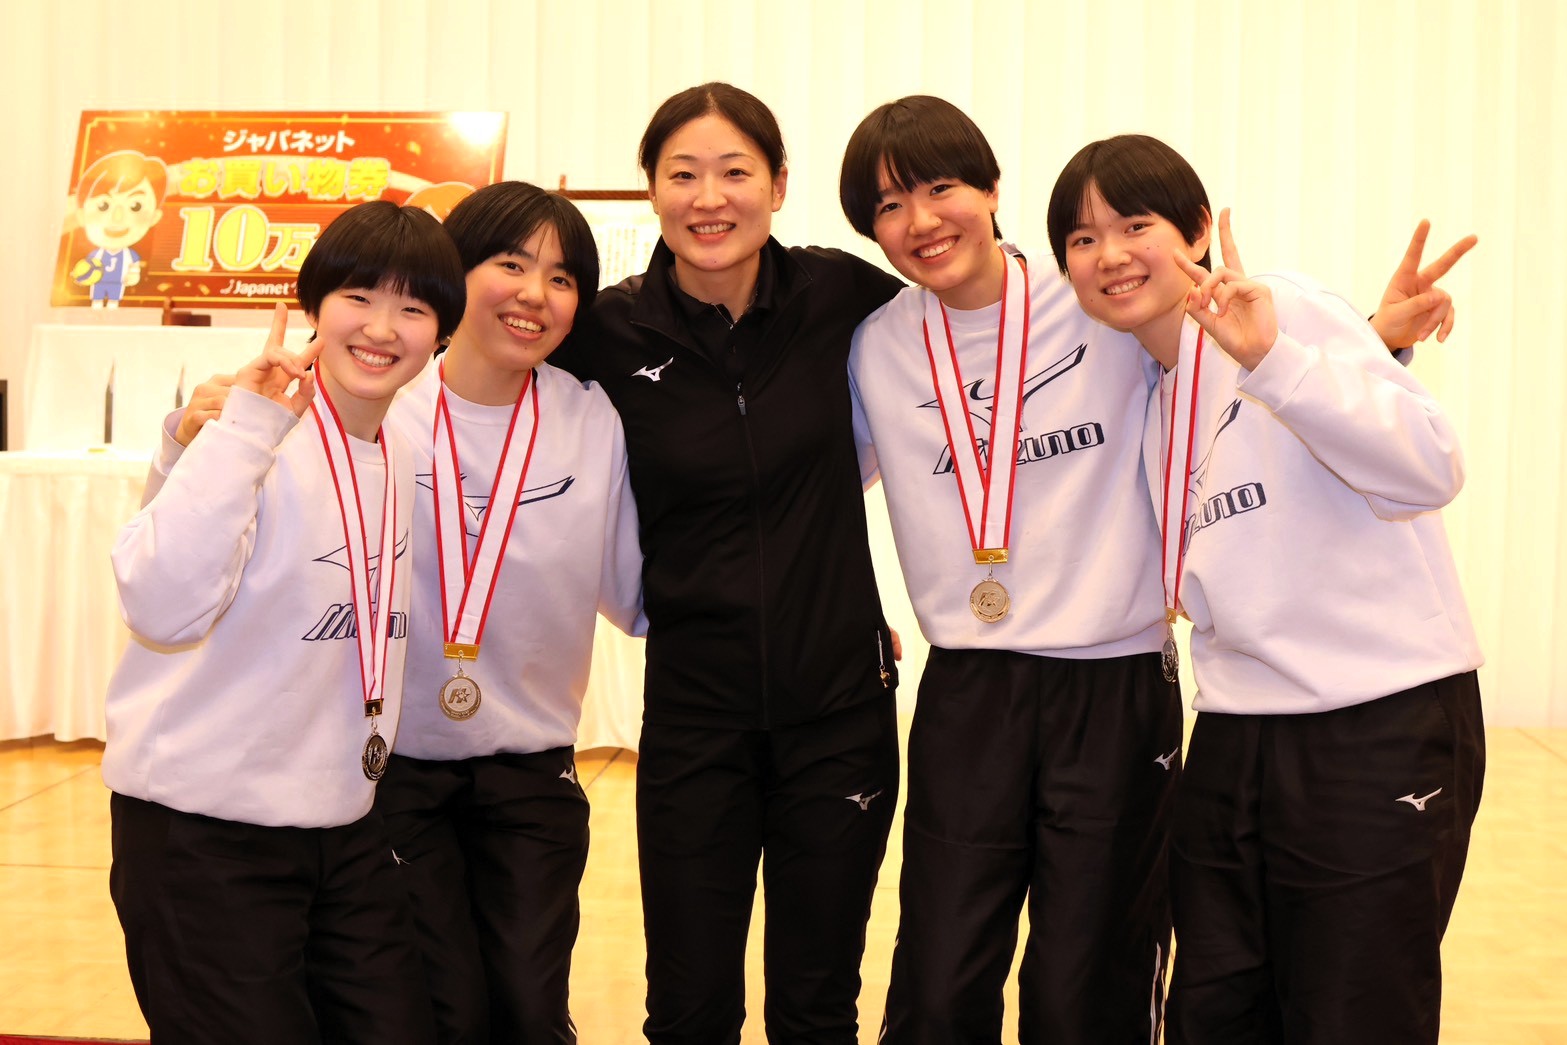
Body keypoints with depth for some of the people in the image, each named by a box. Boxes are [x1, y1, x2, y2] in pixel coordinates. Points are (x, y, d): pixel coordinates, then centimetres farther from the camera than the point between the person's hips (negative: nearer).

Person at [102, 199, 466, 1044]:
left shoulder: (407, 460, 6)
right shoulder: (255, 439, -14)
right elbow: (163, 607, -30)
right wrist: (244, 430, -31)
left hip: (344, 828, 7)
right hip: (202, 833, -6)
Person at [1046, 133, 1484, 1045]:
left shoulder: (1287, 311, -9)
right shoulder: (1147, 392, 12)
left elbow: (1432, 470, -22)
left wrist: (1271, 357, -30)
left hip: (1382, 728, -7)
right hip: (1235, 734, 7)